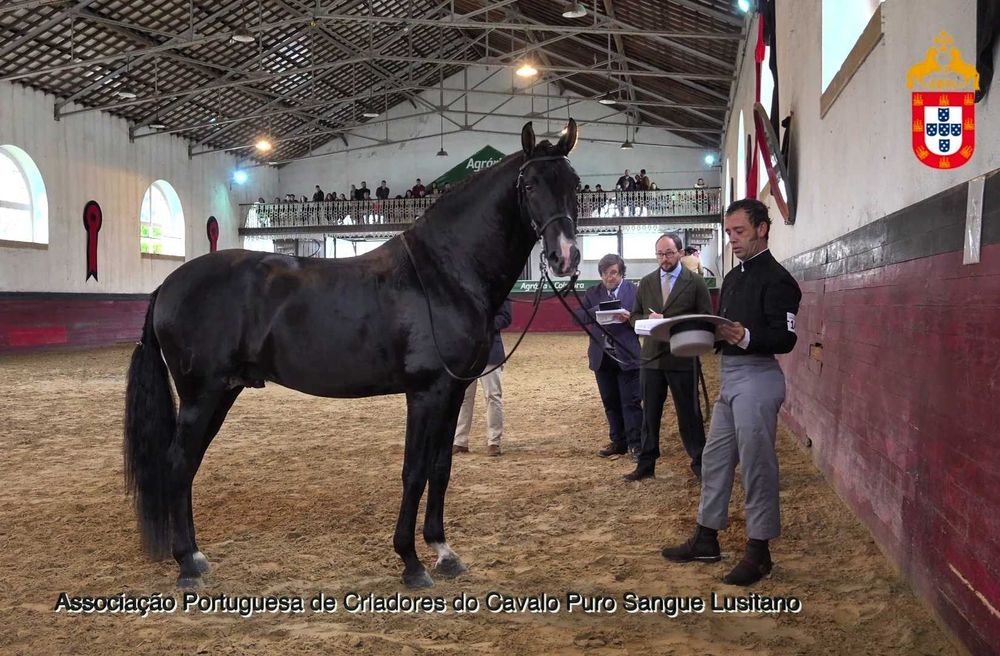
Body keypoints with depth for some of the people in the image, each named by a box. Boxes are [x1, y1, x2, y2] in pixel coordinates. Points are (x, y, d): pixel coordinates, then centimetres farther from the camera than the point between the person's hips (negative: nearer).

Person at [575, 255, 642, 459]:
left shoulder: (634, 291, -2)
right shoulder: (593, 293, 8)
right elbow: (579, 317, -1)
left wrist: (629, 318, -23)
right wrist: (598, 310, -18)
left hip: (626, 356, -4)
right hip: (602, 356, 4)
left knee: (631, 402, -3)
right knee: (610, 403, 11)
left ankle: (635, 444, 4)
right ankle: (618, 442, 21)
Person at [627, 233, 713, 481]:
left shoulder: (695, 283, -1)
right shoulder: (646, 283, 10)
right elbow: (635, 316, 13)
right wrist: (649, 319, -9)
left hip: (682, 359, -3)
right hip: (651, 357, 4)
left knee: (689, 413, 4)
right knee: (650, 414, 9)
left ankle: (698, 462, 16)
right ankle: (646, 465, 16)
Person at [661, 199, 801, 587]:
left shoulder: (776, 279, -11)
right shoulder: (734, 277, 16)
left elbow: (785, 339, -18)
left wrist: (745, 336, -33)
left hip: (757, 378, -9)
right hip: (730, 377, 9)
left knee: (757, 465, -1)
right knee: (715, 459, 14)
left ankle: (759, 552, 10)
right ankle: (706, 540, 25)